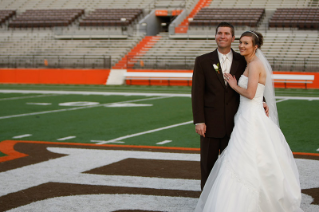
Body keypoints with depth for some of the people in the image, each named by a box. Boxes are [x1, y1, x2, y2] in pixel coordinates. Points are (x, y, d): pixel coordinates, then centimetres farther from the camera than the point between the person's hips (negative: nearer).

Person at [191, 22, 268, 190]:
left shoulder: (242, 62, 5)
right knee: (208, 164, 6)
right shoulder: (203, 61, 1)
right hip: (210, 124, -1)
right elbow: (197, 93, -3)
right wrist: (199, 121, -9)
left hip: (233, 124, 1)